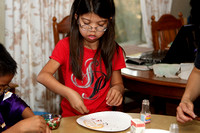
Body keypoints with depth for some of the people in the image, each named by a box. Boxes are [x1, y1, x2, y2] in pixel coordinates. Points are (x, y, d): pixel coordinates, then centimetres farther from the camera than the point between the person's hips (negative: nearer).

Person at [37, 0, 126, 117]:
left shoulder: (114, 50, 4)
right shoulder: (66, 46, -2)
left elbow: (118, 83, 13)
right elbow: (43, 76, -12)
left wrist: (117, 89, -12)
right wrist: (68, 93, -27)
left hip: (103, 116, 4)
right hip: (72, 115, -3)